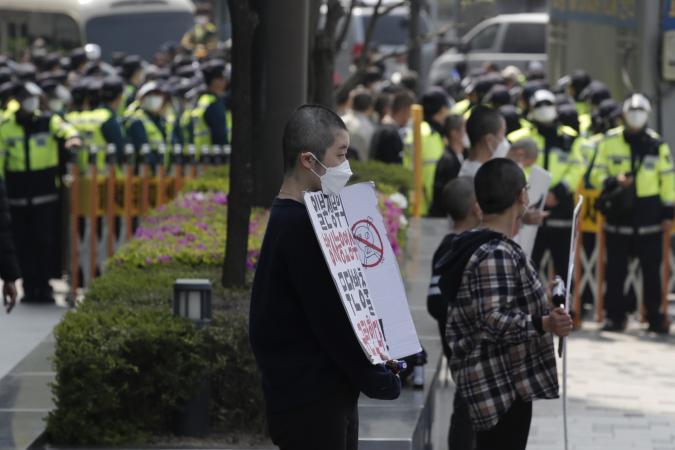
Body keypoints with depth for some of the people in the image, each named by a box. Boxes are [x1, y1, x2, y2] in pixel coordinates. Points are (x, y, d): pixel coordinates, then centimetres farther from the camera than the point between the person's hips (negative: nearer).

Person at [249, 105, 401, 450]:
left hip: (325, 392, 10)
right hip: (310, 399, -10)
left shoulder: (291, 218, 14)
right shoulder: (300, 227, -17)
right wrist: (376, 379, -11)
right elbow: (330, 321, -19)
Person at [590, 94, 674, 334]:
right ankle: (615, 316, 11)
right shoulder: (610, 141, 4)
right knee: (615, 270, 3)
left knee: (651, 269, 1)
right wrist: (613, 181, -15)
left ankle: (655, 317, 7)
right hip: (618, 215, 0)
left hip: (649, 217, 0)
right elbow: (596, 175, 6)